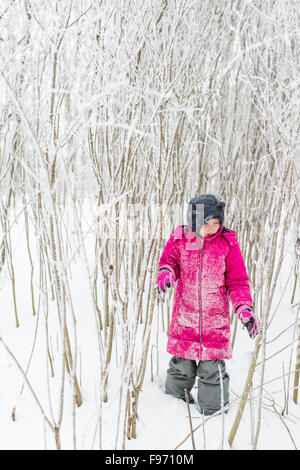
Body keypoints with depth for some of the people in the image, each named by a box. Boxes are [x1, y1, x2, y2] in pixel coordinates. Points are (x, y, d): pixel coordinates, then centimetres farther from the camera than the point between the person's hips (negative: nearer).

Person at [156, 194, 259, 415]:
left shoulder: (228, 243, -5)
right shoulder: (179, 240, -3)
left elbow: (237, 281, 0)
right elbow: (169, 262, 11)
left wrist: (244, 308, -13)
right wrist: (166, 273, -13)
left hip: (215, 318, -1)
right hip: (184, 316, 1)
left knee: (212, 368, 1)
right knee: (181, 364, 13)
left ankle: (214, 411, 23)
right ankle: (176, 399, 38)